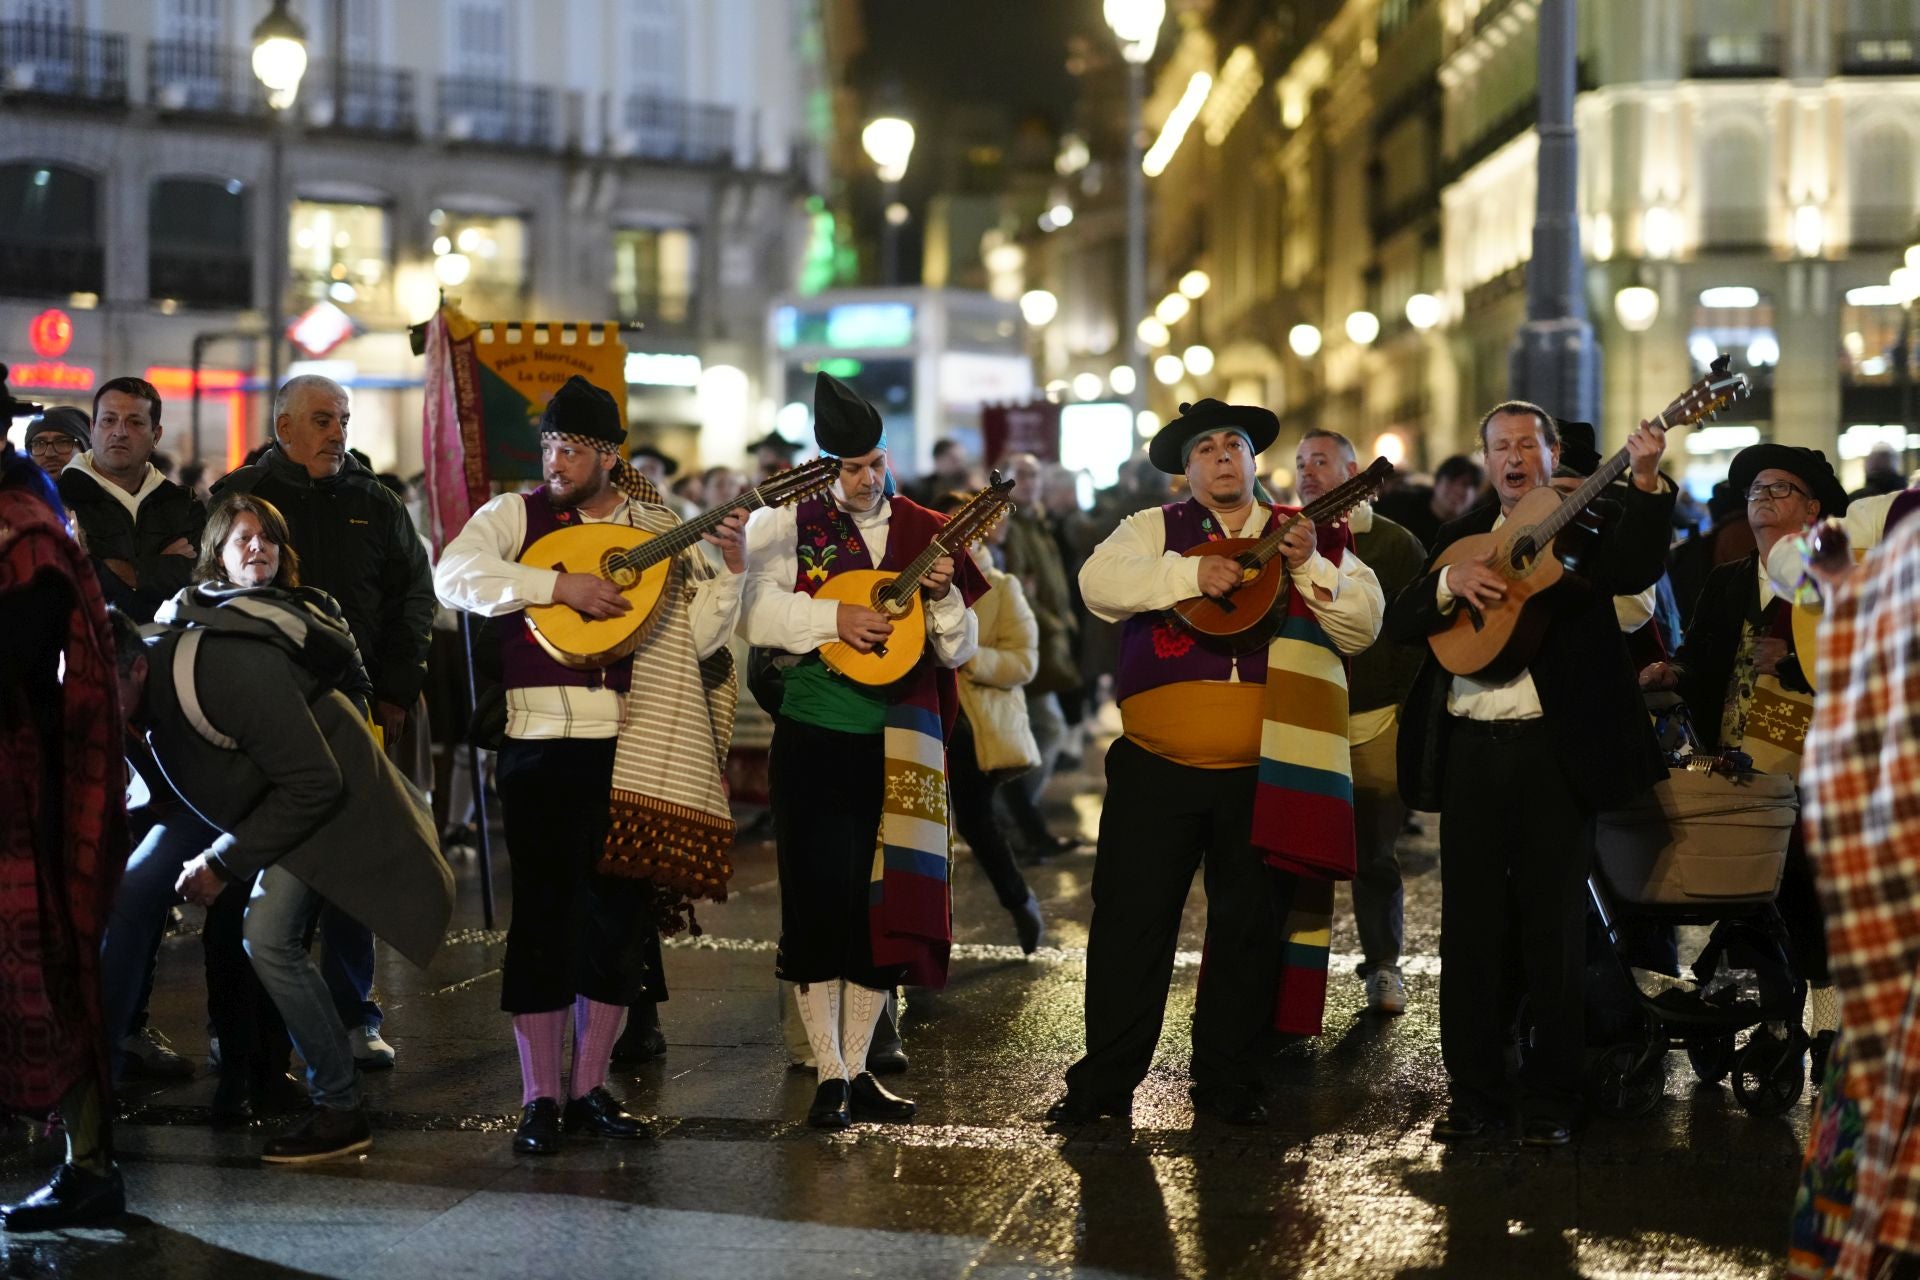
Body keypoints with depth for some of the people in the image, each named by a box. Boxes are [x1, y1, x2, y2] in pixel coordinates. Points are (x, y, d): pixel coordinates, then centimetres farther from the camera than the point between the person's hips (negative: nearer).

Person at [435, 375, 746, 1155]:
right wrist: (559, 584, -21)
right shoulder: (516, 515, 2)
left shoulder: (661, 530, 10)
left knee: (622, 913, 7)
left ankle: (590, 1091, 18)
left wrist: (730, 570, -8)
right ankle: (540, 1100, 3)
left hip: (637, 747, 4)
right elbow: (454, 575, -16)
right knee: (546, 913, -4)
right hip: (544, 741, -3)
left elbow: (698, 637, 7)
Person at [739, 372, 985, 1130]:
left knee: (883, 902, 4)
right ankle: (828, 1075, 1)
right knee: (820, 898, -4)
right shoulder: (790, 524, 1)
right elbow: (753, 613, -9)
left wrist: (942, 597, -11)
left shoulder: (927, 532, 7)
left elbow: (960, 650, 7)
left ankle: (857, 1070, 15)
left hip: (898, 746, 3)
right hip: (815, 737, -3)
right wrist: (834, 618, -17)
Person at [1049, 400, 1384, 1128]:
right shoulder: (1156, 529, 8)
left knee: (1250, 928, 5)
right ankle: (1104, 1081, 8)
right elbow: (1100, 582, -11)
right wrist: (1191, 575, -22)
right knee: (1130, 918, 0)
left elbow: (1363, 627, 2)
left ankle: (1226, 1082, 16)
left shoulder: (1315, 538, 11)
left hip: (1265, 774, 1)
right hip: (1159, 767, -1)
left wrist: (1309, 567, -13)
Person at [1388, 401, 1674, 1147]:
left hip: (1553, 748, -4)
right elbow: (1399, 624, 7)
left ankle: (1550, 1097, 8)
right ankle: (1474, 1092, 13)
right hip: (1469, 749, 4)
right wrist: (1449, 582, -11)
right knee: (1470, 925, 6)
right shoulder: (1462, 535, 15)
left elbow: (1633, 573, -18)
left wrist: (1646, 483, -30)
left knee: (1554, 927, 0)